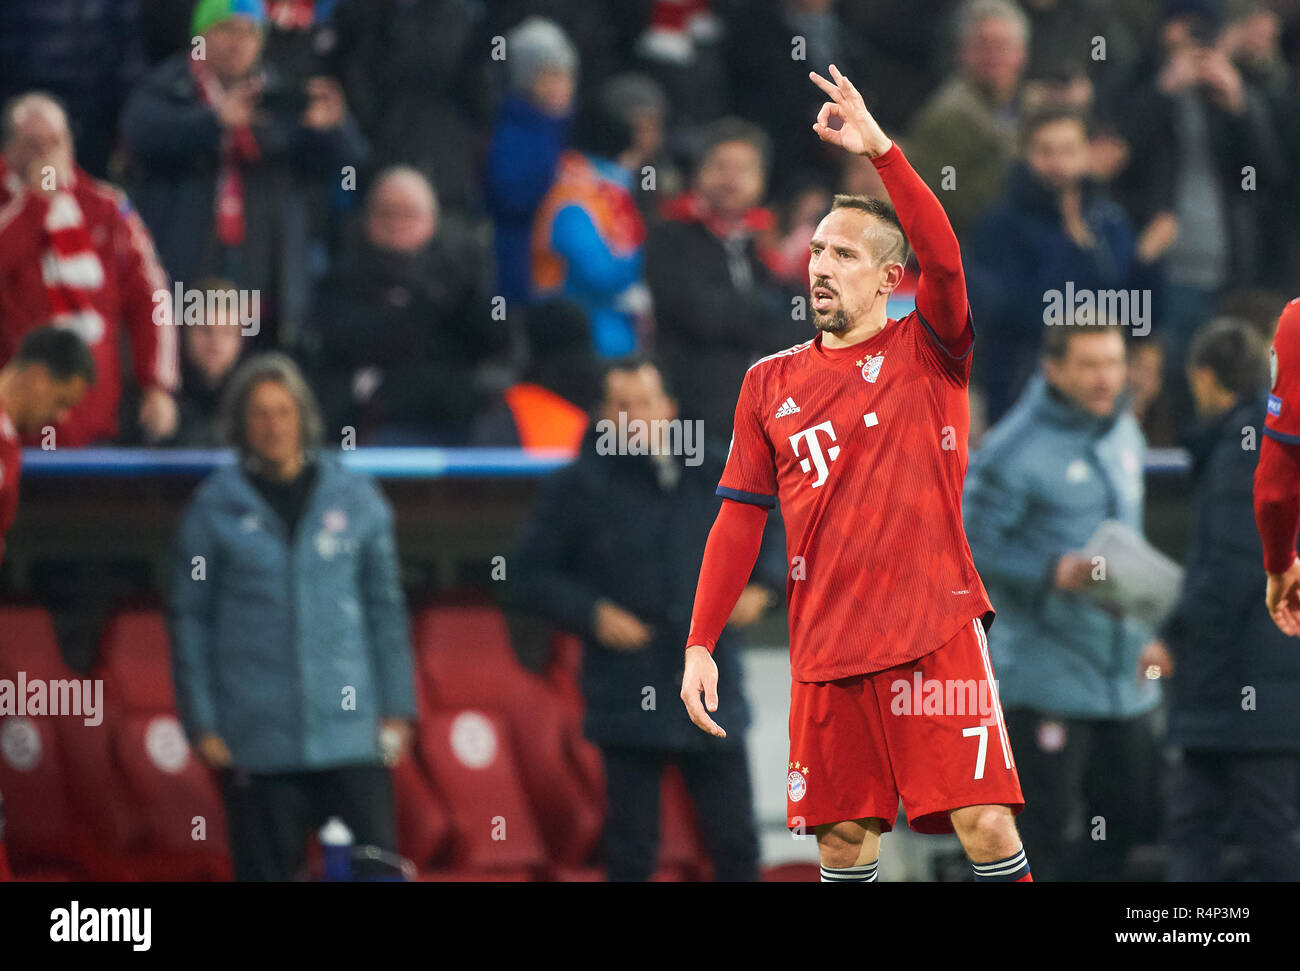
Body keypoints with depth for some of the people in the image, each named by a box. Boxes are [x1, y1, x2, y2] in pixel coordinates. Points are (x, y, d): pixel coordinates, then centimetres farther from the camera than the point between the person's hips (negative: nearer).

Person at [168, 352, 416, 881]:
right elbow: (190, 618, 5)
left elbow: (386, 608, 11)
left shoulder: (354, 498, 7)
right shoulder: (215, 507, 2)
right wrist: (201, 721, 0)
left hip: (350, 732, 1)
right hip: (256, 734, -1)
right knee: (266, 874, 2)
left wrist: (397, 708, 7)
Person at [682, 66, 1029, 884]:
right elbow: (741, 520, 12)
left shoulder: (928, 349, 2)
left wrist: (880, 149, -27)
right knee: (843, 836, 3)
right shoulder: (771, 384, 12)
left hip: (937, 630, -4)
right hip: (827, 646, 4)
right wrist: (701, 645, 5)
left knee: (986, 824, -12)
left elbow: (944, 257, -18)